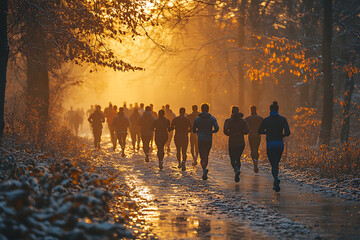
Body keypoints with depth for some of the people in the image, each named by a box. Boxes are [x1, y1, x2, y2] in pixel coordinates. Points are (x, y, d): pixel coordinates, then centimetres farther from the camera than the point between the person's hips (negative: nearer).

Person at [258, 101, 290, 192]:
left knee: (273, 165, 0)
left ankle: (276, 179, -29)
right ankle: (275, 184, 21)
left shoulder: (266, 120, -5)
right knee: (276, 163, 19)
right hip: (280, 144, 2)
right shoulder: (283, 119, -2)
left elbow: (260, 131, 7)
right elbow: (288, 132, -9)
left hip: (270, 144, -2)